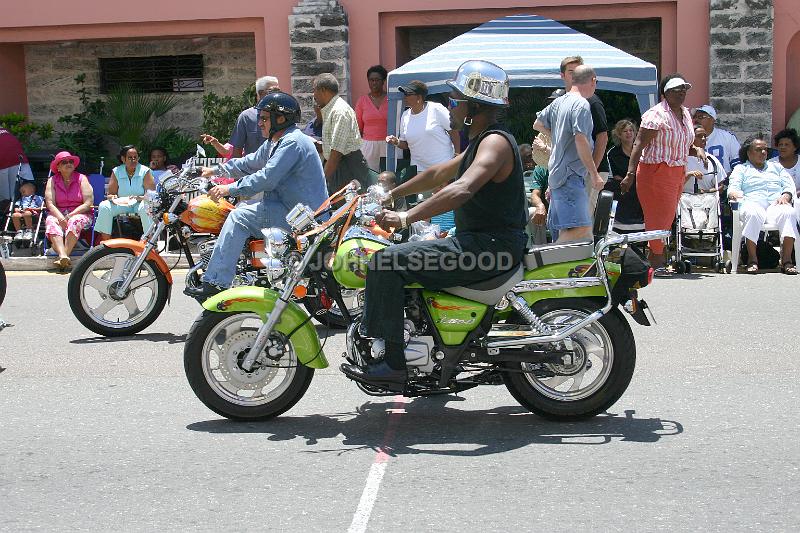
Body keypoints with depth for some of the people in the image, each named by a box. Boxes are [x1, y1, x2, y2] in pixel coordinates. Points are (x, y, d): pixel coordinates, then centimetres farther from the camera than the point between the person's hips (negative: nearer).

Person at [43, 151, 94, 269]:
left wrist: (70, 215, -16)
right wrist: (61, 217, -21)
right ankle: (63, 255, -51)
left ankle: (65, 254, -45)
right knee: (51, 222, -31)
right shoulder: (52, 181, 9)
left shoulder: (81, 179, 3)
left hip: (79, 214, -2)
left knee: (75, 221, -36)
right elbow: (50, 203, -2)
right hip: (58, 214, 2)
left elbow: (88, 204, -6)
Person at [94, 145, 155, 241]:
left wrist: (138, 198, -26)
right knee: (104, 206, -23)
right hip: (120, 204, 3)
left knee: (146, 207, -37)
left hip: (139, 203, -3)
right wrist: (113, 197, -19)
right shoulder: (116, 172, 4)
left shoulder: (145, 171, -3)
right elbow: (110, 194, 6)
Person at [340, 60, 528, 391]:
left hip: (490, 246, -11)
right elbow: (438, 174, 29)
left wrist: (406, 218, -34)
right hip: (478, 241, 11)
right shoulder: (482, 141, 19)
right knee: (400, 259, 22)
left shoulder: (495, 141, -15)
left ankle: (389, 363, -20)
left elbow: (462, 190, -32)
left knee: (387, 262, -19)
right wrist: (390, 194, 30)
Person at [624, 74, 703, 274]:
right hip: (656, 171, -8)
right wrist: (630, 174, -24)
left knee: (668, 217, 9)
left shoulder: (685, 114, 14)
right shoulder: (656, 115, -12)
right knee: (659, 217, -6)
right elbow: (639, 144, -17)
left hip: (677, 173, 8)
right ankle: (656, 263, 2)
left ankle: (658, 259, 16)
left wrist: (696, 150, 4)